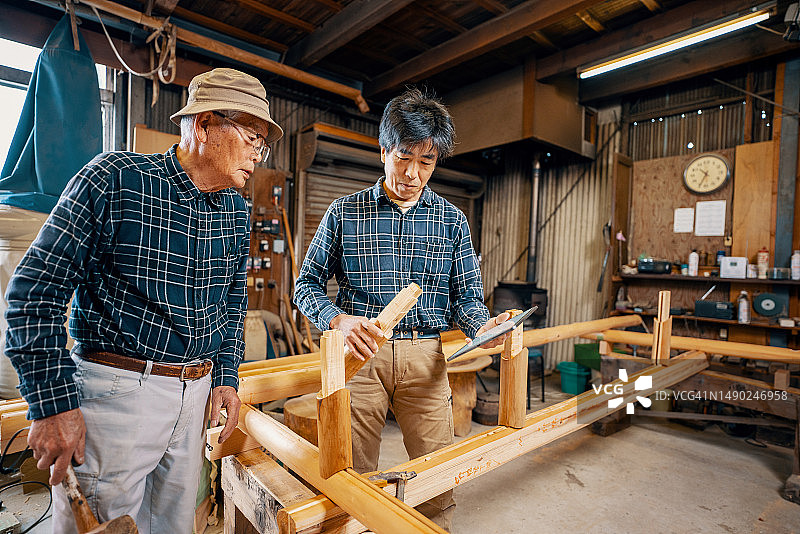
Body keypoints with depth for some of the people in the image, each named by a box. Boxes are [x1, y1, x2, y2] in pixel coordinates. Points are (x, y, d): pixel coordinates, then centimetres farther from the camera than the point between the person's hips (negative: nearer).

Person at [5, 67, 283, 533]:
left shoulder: (236, 210, 4)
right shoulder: (115, 179, -12)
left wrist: (226, 375, 10)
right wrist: (52, 403, -13)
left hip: (196, 393, 6)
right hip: (116, 390, -5)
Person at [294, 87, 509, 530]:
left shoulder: (452, 220, 7)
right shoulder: (344, 213, 2)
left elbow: (465, 294, 8)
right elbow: (307, 284, 2)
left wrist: (481, 326, -14)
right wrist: (338, 320, -17)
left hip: (424, 357, 2)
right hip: (359, 352, -1)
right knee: (353, 473, 12)